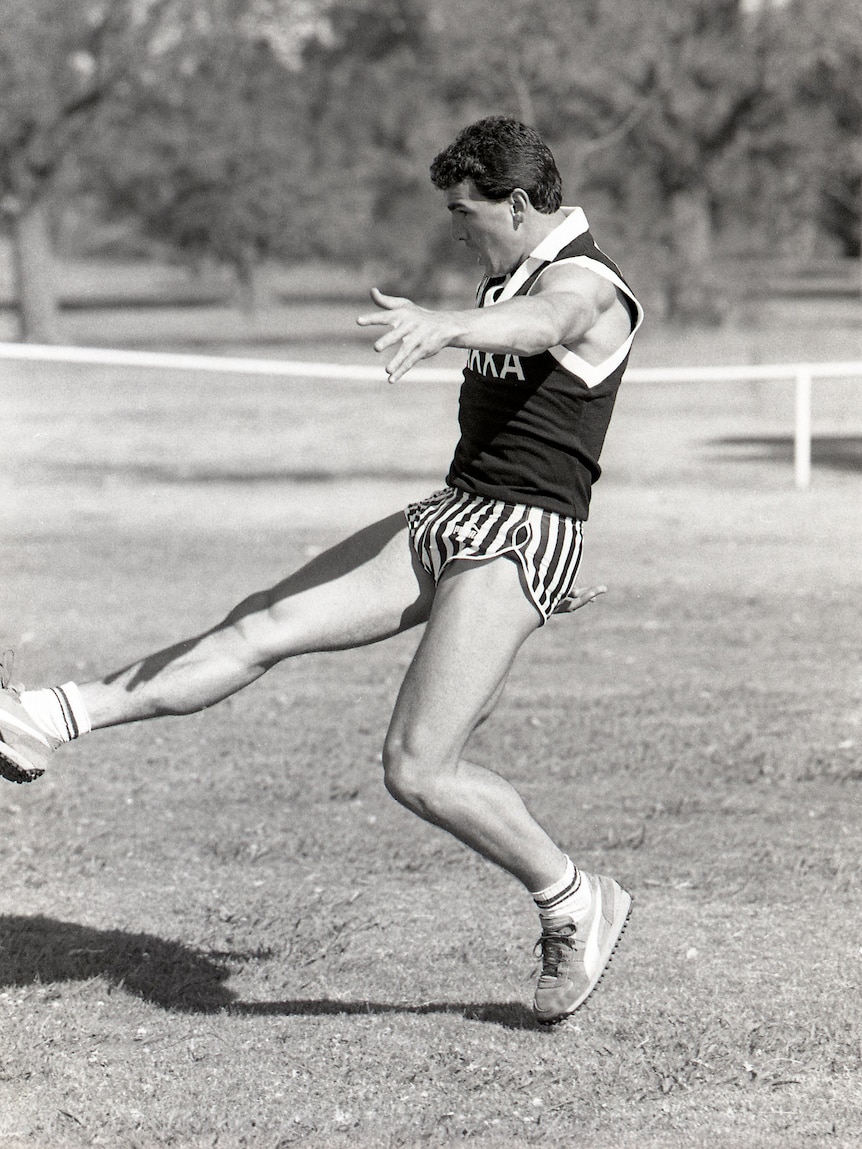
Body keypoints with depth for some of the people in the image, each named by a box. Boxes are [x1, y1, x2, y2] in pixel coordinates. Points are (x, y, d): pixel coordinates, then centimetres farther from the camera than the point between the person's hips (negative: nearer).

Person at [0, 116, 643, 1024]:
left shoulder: (584, 287, -14)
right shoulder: (514, 272, 16)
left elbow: (536, 322, -40)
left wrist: (443, 324, -61)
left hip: (518, 537, -9)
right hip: (451, 515, 9)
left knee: (417, 770, -15)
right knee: (263, 625, -2)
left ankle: (574, 906, 4)